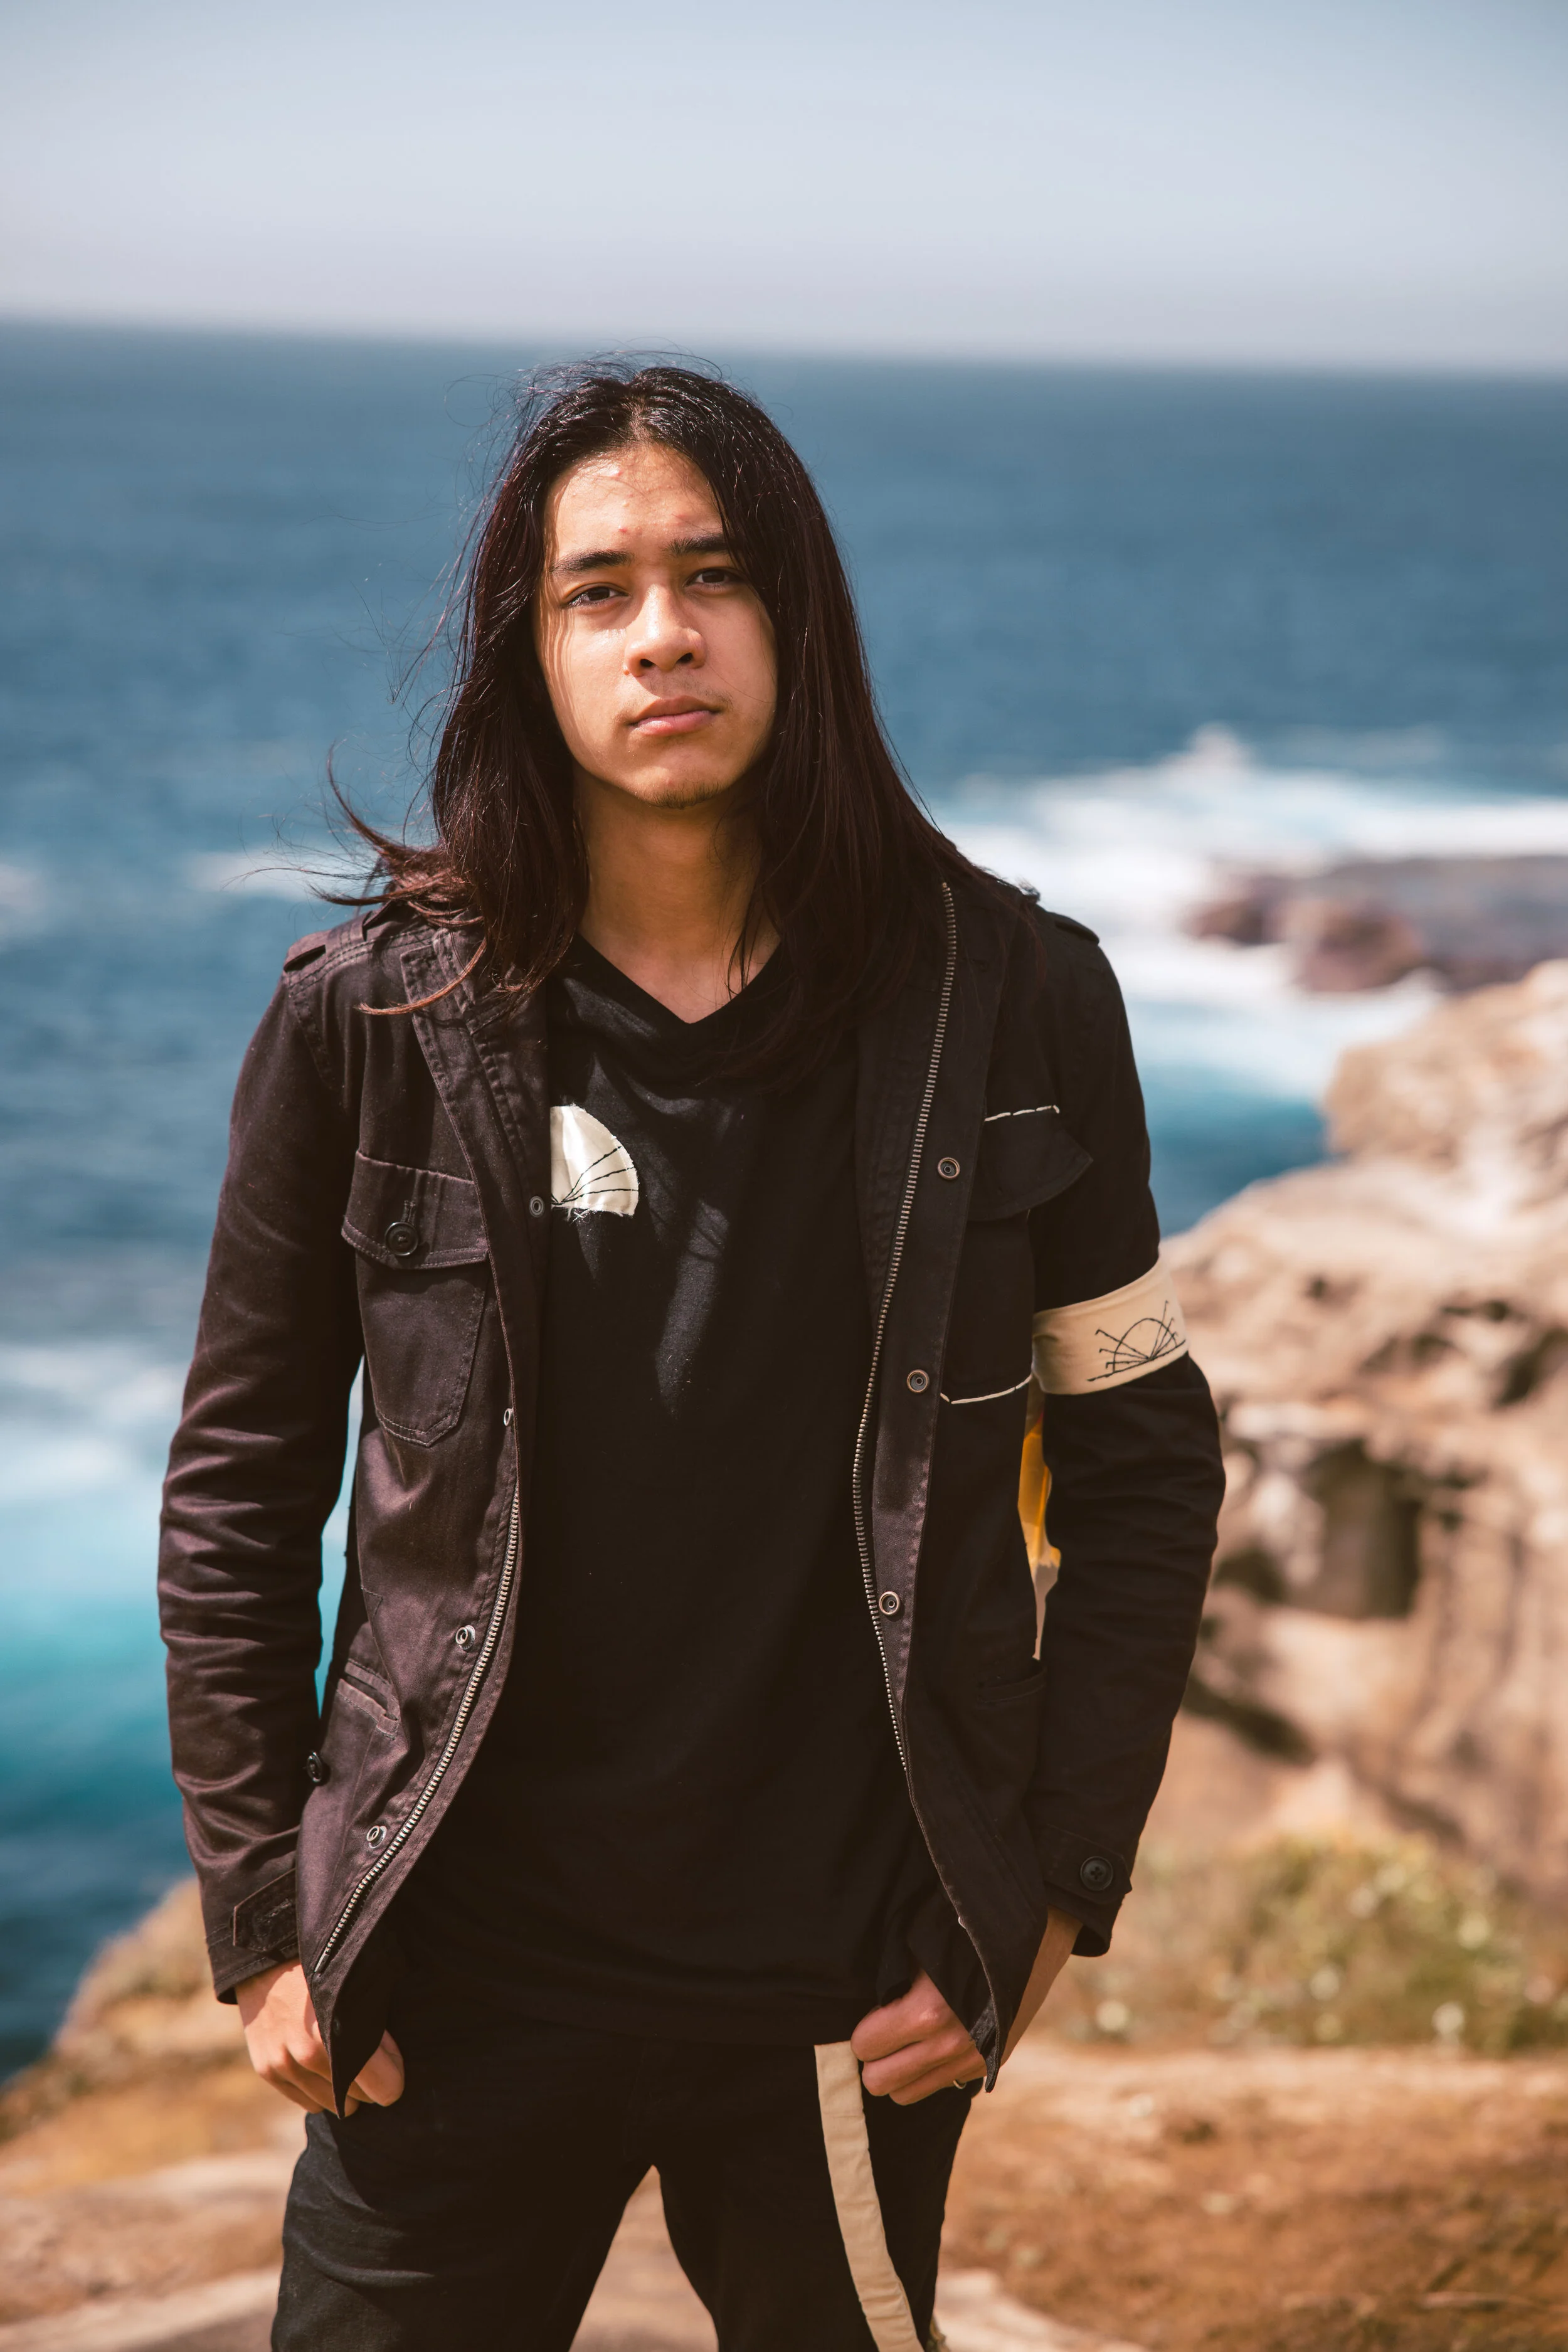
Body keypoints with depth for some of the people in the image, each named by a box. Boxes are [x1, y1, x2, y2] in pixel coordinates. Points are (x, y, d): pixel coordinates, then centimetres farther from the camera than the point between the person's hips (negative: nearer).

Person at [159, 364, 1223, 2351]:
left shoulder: (1009, 1007, -2)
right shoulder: (369, 1025, -3)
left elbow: (1143, 1463, 4)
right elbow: (237, 1497, 3)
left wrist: (1053, 1889, -1)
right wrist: (262, 1923, -1)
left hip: (852, 1998, 1)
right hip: (461, 1992, 0)